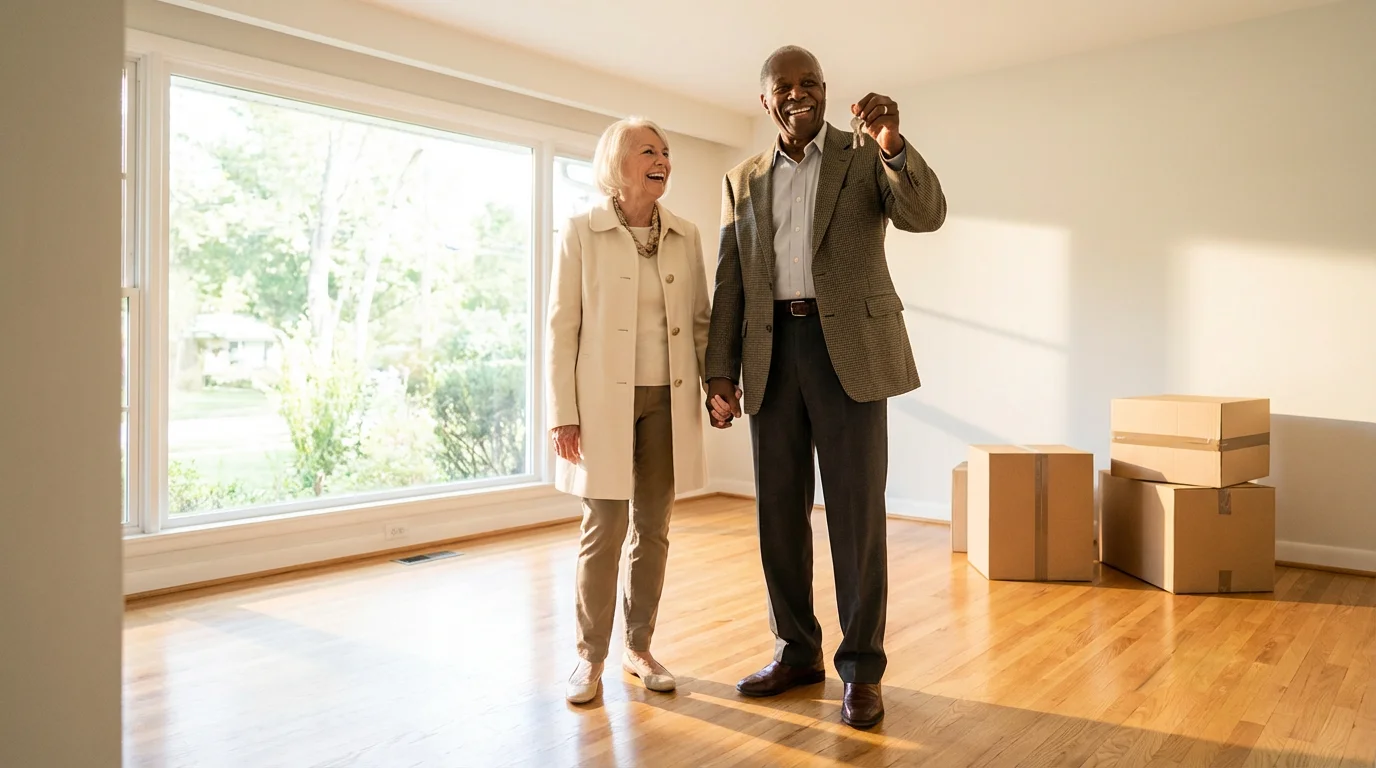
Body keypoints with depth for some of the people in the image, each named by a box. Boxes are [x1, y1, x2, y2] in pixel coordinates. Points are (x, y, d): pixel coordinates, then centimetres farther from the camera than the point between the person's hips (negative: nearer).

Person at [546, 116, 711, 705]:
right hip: (604, 401, -3)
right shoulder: (582, 233, -2)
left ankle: (639, 647, 24)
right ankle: (590, 655, 15)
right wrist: (563, 414, -9)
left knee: (653, 529, 9)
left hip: (668, 400, 4)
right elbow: (562, 327, -4)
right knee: (604, 530, -1)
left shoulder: (684, 236, 7)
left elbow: (701, 318, 11)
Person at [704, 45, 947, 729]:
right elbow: (730, 284, 11)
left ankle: (860, 668, 11)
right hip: (772, 352, 4)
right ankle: (797, 650, 24)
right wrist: (721, 373, 3)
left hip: (849, 348, -3)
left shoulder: (867, 157, 7)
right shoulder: (743, 181, 15)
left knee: (855, 511, -2)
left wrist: (893, 144, -25)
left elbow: (926, 215, -9)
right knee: (778, 510, 8)